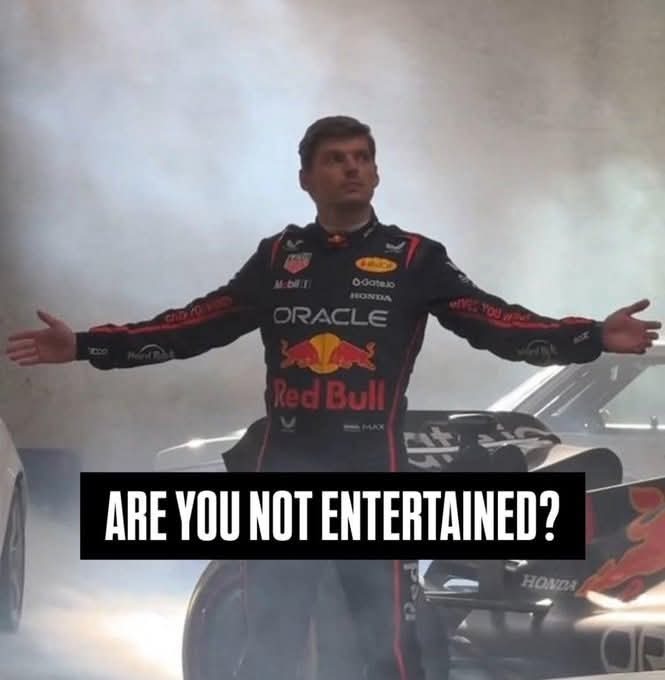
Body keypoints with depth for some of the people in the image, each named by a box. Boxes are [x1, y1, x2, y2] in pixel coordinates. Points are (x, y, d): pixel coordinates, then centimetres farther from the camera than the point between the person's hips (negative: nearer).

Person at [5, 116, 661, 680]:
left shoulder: (414, 257, 3)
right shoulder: (277, 255, 11)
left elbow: (494, 322, -6)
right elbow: (196, 325, 9)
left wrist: (592, 337, -19)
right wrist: (87, 345, 4)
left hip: (373, 470, -3)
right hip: (286, 469, 3)